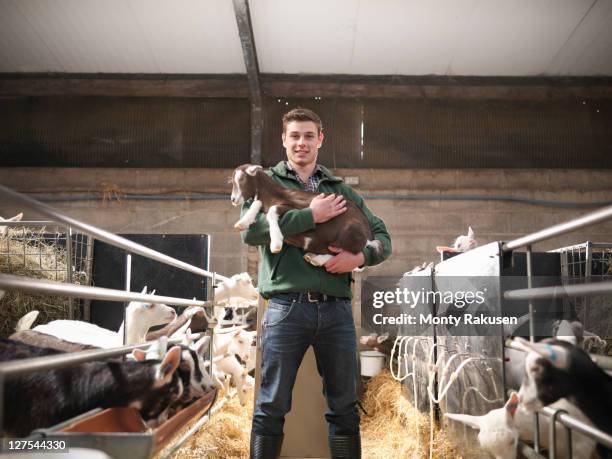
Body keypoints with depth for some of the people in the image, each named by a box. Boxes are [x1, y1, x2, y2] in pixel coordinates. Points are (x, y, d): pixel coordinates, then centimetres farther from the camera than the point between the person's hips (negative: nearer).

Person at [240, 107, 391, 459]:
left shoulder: (341, 189, 17)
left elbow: (383, 238, 15)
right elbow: (251, 230, -11)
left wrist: (359, 257, -7)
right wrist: (311, 215, -14)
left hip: (336, 308, 3)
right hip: (287, 307, -3)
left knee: (345, 406, 11)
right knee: (273, 406, 3)